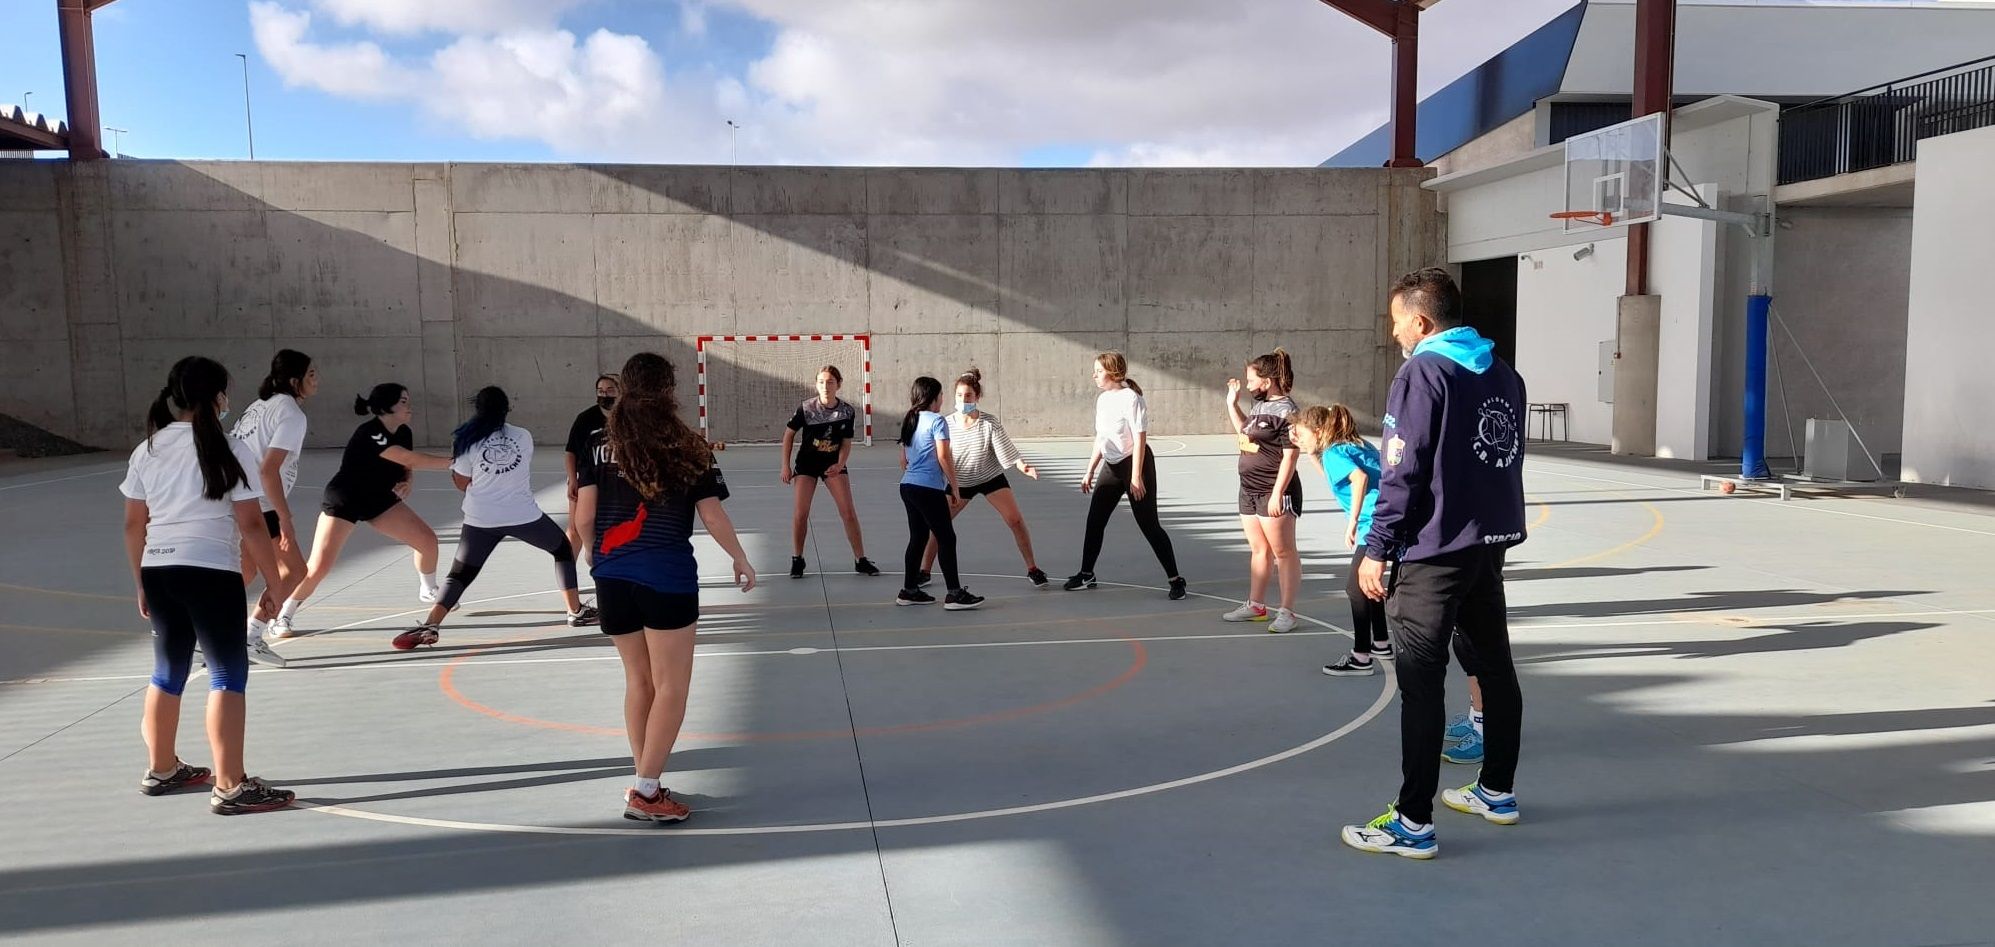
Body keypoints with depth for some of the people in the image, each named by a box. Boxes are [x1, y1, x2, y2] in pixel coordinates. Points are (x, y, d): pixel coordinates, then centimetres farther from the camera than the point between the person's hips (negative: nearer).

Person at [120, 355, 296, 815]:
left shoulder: (147, 451, 9)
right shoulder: (230, 451, -8)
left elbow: (133, 525, 11)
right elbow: (251, 526, -10)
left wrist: (141, 583, 21)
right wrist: (275, 583, -4)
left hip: (158, 571, 7)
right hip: (211, 572, -6)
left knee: (168, 672, 20)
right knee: (228, 674, -2)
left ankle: (161, 770, 34)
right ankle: (230, 787, -4)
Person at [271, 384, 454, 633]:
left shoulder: (404, 433, -6)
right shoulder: (369, 434, -30)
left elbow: (406, 466, 10)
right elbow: (410, 459, -38)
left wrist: (405, 483, -12)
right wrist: (452, 462, -38)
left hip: (380, 499, 7)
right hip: (343, 500, -7)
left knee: (427, 539, -1)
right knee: (319, 567, -15)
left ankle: (428, 591, 25)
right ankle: (283, 617, 6)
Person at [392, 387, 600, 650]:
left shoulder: (468, 440, 0)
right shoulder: (524, 436, 3)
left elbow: (462, 483, 7)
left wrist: (453, 463, 23)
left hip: (481, 520, 0)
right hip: (523, 515, 0)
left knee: (460, 574, 8)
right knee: (563, 549, 22)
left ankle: (430, 625, -11)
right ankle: (576, 611, 21)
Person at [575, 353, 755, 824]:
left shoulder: (600, 443, 3)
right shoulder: (687, 446, -3)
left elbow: (584, 515, 1)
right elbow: (712, 515, -2)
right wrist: (741, 559, 12)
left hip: (613, 578, 4)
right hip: (667, 577, -4)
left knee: (638, 680, 17)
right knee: (671, 687, 4)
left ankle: (645, 783, 23)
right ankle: (646, 792, 2)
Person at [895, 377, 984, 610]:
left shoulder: (909, 422, 15)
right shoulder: (937, 421, -10)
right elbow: (943, 457, -16)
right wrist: (954, 488, -9)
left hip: (908, 486, 9)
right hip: (929, 490, -9)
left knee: (918, 538, 15)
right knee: (946, 539, -3)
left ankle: (909, 590, 19)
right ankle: (954, 594, -2)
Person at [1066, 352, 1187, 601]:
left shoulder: (1130, 398, -16)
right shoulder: (1102, 399, 7)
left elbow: (1140, 438, -19)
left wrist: (1136, 477, -21)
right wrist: (1090, 471, 16)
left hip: (1134, 463, -8)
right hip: (1111, 466, 8)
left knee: (1149, 524, -5)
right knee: (1095, 521, 8)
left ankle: (1175, 579, 3)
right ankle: (1086, 574, 21)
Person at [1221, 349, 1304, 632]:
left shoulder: (1286, 411, -15)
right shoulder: (1259, 406, 11)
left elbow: (1289, 457, -18)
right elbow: (1243, 431, 29)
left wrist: (1277, 494, -21)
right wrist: (1232, 402, 19)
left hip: (1275, 493, -9)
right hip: (1249, 491, 9)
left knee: (1283, 552, -2)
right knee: (1259, 550, 17)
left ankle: (1287, 612, 3)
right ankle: (1255, 605, 26)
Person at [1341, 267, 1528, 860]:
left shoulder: (1422, 373, -13)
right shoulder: (1504, 375, 10)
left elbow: (1402, 474, -17)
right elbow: (1507, 460, 17)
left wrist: (1376, 550, -12)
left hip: (1432, 551, -8)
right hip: (1489, 544, 8)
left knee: (1421, 684, -4)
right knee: (1495, 666, 17)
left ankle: (1414, 823, -1)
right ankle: (1498, 792, 31)